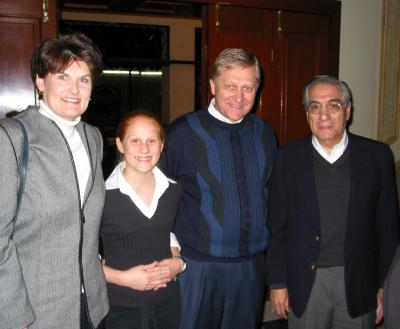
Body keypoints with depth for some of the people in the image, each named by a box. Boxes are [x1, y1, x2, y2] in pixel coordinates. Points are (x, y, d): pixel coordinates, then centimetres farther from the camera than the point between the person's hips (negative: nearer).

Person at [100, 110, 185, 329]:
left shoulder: (174, 190, 0)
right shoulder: (103, 195, -15)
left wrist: (177, 262, -2)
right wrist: (123, 277, -16)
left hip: (167, 302, 4)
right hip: (121, 309, -4)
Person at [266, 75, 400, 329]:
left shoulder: (377, 155, -1)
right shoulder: (289, 157, -2)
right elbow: (277, 225, 0)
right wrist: (277, 282, 0)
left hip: (358, 283, 0)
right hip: (305, 282, 0)